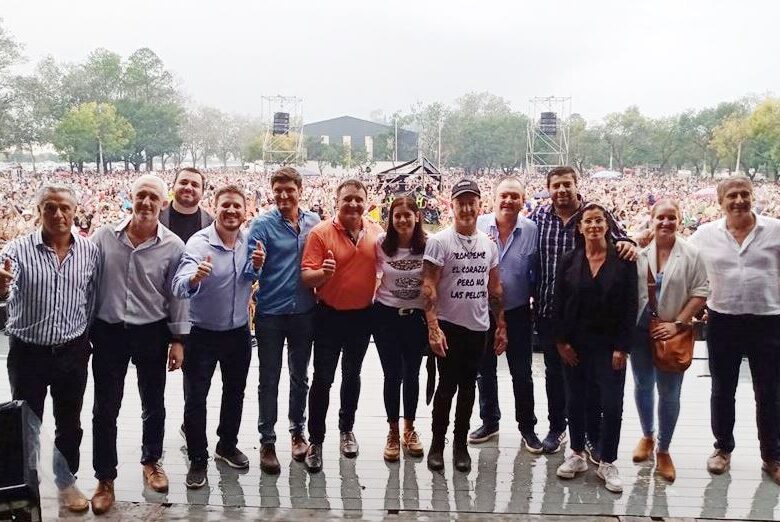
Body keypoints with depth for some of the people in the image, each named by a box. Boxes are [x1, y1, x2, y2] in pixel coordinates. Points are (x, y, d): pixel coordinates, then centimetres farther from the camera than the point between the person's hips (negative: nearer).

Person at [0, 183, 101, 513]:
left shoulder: (89, 251, -4)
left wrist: (86, 336, 3)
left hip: (72, 353, 2)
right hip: (27, 353, -2)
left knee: (69, 424, 15)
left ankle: (66, 482, 34)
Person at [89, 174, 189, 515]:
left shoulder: (173, 246, -7)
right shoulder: (103, 237, -5)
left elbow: (177, 296, -2)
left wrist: (178, 340, -3)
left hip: (152, 333, 0)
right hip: (108, 332, 0)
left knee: (153, 405, 15)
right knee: (105, 409, 8)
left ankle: (151, 461, 37)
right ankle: (105, 477, 23)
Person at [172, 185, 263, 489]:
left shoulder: (250, 241, -5)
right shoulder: (199, 242, -21)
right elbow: (179, 287, -34)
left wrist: (259, 267, -14)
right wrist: (194, 277, -58)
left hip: (239, 331, 5)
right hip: (202, 333, -5)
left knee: (234, 393, 19)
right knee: (195, 398, 1)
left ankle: (227, 446, 39)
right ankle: (198, 460, 18)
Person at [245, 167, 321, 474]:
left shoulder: (313, 222, 2)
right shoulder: (262, 224, -9)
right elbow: (250, 268, -15)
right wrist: (254, 264, -36)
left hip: (303, 311, 3)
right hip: (270, 313, -3)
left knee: (300, 376, 16)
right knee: (269, 379, 6)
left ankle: (298, 431, 32)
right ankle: (267, 441, 17)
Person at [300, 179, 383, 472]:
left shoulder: (376, 233, -3)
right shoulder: (321, 233, -14)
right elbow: (306, 276, -17)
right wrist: (323, 274, -37)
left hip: (363, 315, 4)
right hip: (330, 315, -3)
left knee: (352, 375, 19)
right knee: (322, 379, 0)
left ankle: (347, 429, 36)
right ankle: (316, 440, 13)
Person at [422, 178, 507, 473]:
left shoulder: (488, 244, 8)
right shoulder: (439, 241, -8)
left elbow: (494, 288, 13)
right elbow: (429, 286, -12)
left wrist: (501, 325, 9)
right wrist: (433, 327, -19)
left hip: (479, 327, 4)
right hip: (449, 326, -4)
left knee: (468, 386, 11)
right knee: (448, 385, 1)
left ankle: (460, 443, 23)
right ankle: (437, 443, 17)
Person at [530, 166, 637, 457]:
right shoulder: (538, 217, 1)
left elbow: (621, 242, 0)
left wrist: (628, 245, -24)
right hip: (549, 310, 2)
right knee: (554, 373, 16)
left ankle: (593, 436, 21)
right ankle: (556, 428, 34)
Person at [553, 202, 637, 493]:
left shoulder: (623, 260, -4)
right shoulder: (569, 261, 2)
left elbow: (630, 306, -5)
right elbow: (558, 303, 2)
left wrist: (622, 347, -9)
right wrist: (561, 341, -4)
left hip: (609, 345, -2)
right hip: (574, 343, 2)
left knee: (612, 404, -1)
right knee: (575, 401, 10)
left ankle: (607, 463, 14)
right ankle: (577, 455, 27)